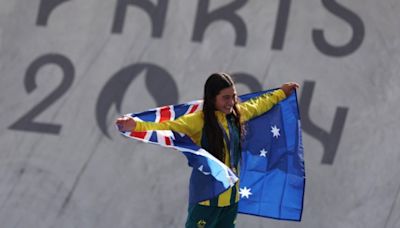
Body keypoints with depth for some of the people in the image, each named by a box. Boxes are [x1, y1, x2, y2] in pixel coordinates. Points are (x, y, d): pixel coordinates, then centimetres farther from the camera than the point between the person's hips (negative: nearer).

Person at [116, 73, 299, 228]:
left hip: (230, 193, 7)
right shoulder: (199, 120, -17)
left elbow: (258, 105, 23)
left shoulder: (237, 114, 3)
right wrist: (136, 126, -41)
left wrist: (281, 93, 37)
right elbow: (169, 128, -27)